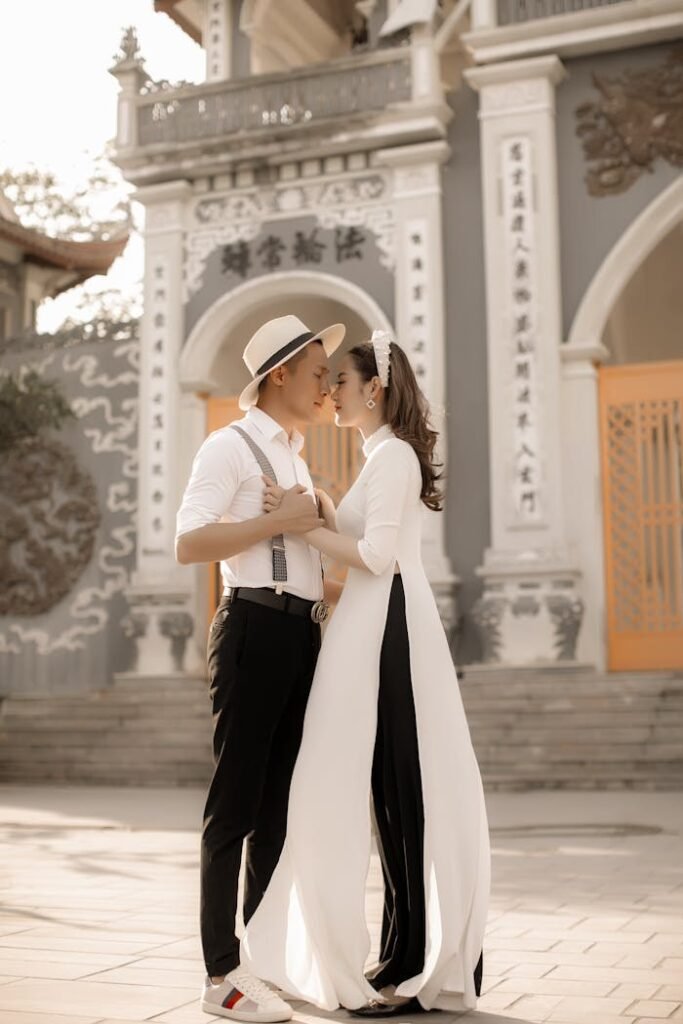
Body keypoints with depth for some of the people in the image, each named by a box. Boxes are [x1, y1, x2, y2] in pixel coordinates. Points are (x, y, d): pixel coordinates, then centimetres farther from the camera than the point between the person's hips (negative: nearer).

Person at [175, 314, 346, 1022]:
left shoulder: (294, 457, 23)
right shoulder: (230, 447, -3)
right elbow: (188, 544, -15)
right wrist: (280, 521, -15)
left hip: (302, 632, 8)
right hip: (256, 627, -8)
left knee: (279, 803, 10)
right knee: (236, 803, -5)